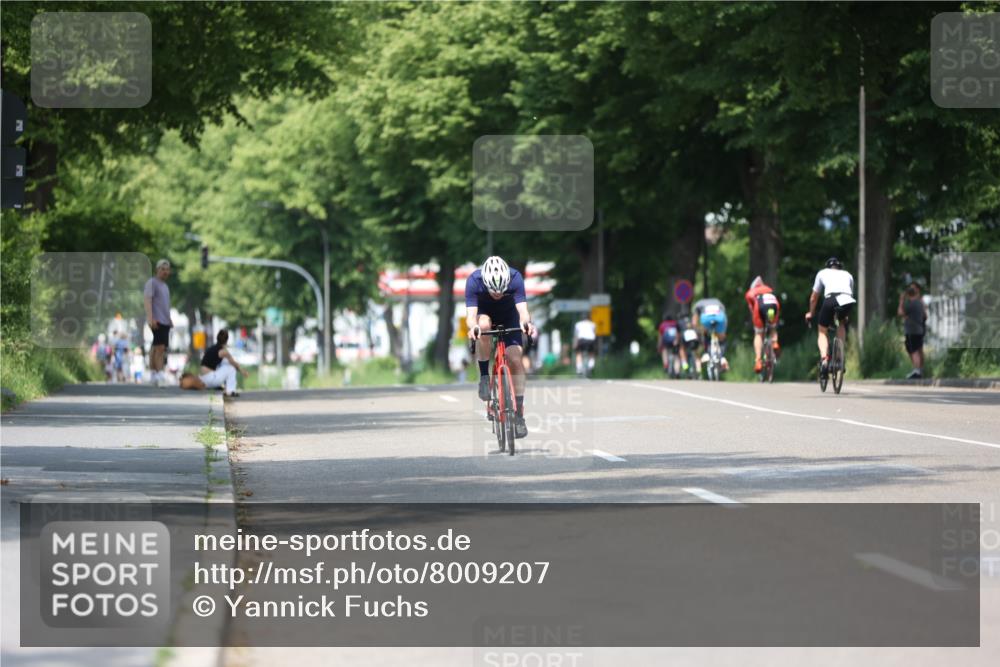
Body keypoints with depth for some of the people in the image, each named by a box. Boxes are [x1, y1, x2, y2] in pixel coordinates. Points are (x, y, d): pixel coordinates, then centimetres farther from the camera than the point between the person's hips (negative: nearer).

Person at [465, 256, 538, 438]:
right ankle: (484, 376, -20)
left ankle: (519, 413, -6)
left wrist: (526, 323, -61)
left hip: (508, 315, 1)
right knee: (483, 325, -36)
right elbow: (471, 315, -39)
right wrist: (473, 327, -61)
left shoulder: (515, 278, -33)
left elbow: (522, 309, -39)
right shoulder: (474, 281, -34)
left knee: (515, 360, -15)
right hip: (484, 312, -1)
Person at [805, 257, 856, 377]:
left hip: (831, 300, -2)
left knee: (822, 331, 15)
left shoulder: (823, 273, 30)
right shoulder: (848, 275, 34)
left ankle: (824, 357, -12)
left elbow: (814, 297, 35)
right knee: (842, 324, 32)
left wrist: (810, 313, 51)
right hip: (848, 302, 2)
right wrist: (846, 315, 57)